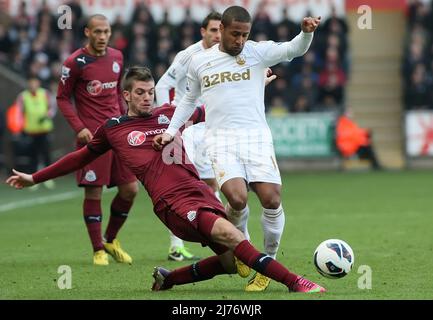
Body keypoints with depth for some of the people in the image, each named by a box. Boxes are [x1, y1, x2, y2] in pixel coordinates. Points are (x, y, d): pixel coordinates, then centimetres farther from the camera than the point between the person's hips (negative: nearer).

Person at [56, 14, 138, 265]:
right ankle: (98, 250, 5)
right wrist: (79, 127, -12)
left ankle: (111, 240, 22)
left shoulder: (117, 57, 10)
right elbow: (63, 98, -2)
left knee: (130, 190, 4)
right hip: (92, 135, -6)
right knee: (94, 193, -5)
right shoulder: (75, 63, -7)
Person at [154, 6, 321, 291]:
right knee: (237, 198, -23)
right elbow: (189, 100, 27)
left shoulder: (258, 52, 6)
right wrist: (171, 131, 19)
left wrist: (306, 33, -30)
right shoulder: (199, 61, 12)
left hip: (257, 136, 0)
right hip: (221, 139, 0)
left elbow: (294, 50, -10)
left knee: (271, 199, -15)